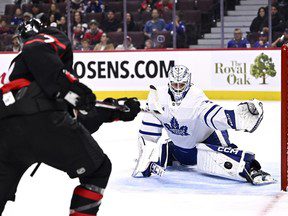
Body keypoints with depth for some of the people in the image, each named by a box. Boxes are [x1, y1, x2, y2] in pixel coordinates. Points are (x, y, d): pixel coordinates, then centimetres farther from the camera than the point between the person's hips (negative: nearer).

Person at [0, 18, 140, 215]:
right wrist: (67, 85, -13)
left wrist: (115, 112, 39)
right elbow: (35, 51, -8)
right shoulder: (56, 39, 21)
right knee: (98, 170, 15)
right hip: (41, 117, -7)